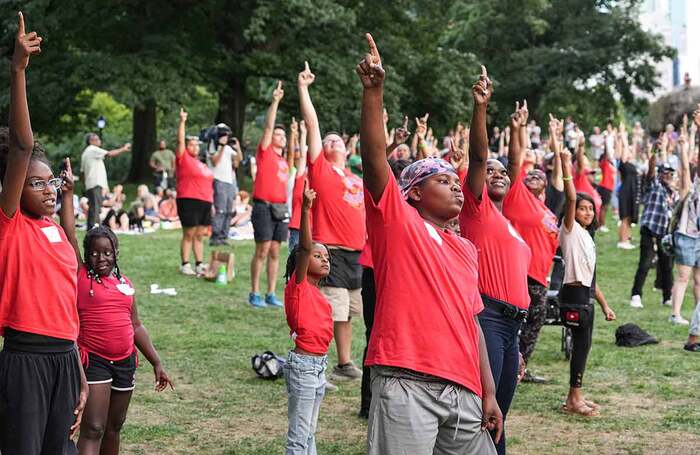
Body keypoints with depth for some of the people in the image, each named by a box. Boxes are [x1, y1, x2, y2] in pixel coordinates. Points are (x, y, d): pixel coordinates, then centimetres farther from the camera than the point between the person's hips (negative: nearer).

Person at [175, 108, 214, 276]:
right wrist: (182, 122, -17)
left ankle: (199, 265, 13)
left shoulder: (202, 165, 20)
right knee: (188, 235, -5)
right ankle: (185, 265, 0)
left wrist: (211, 203, 19)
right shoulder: (183, 159, 1)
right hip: (189, 201, -7)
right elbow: (180, 140, -11)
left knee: (200, 235, 9)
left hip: (205, 202, 7)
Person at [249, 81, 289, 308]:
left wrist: (286, 212, 16)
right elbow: (268, 126, -9)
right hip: (264, 206, -6)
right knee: (262, 251, -5)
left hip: (280, 208, 6)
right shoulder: (265, 153, 1)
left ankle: (271, 294, 10)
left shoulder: (284, 161, 18)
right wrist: (275, 101, -15)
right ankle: (254, 294, 2)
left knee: (274, 252, 6)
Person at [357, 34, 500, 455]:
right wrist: (374, 91, -21)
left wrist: (488, 393, 13)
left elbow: (471, 322, 19)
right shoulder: (396, 222, 3)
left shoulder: (466, 250, 20)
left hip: (463, 391, 7)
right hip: (406, 385, -7)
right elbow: (374, 158, -10)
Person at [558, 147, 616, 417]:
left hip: (586, 295, 9)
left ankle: (575, 397, 18)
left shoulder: (588, 237, 20)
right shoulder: (570, 230, -4)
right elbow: (571, 198, -21)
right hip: (574, 293, -9)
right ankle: (574, 399, -1)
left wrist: (604, 304, 22)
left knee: (583, 344, 11)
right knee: (581, 344, -7)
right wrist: (566, 169, -28)